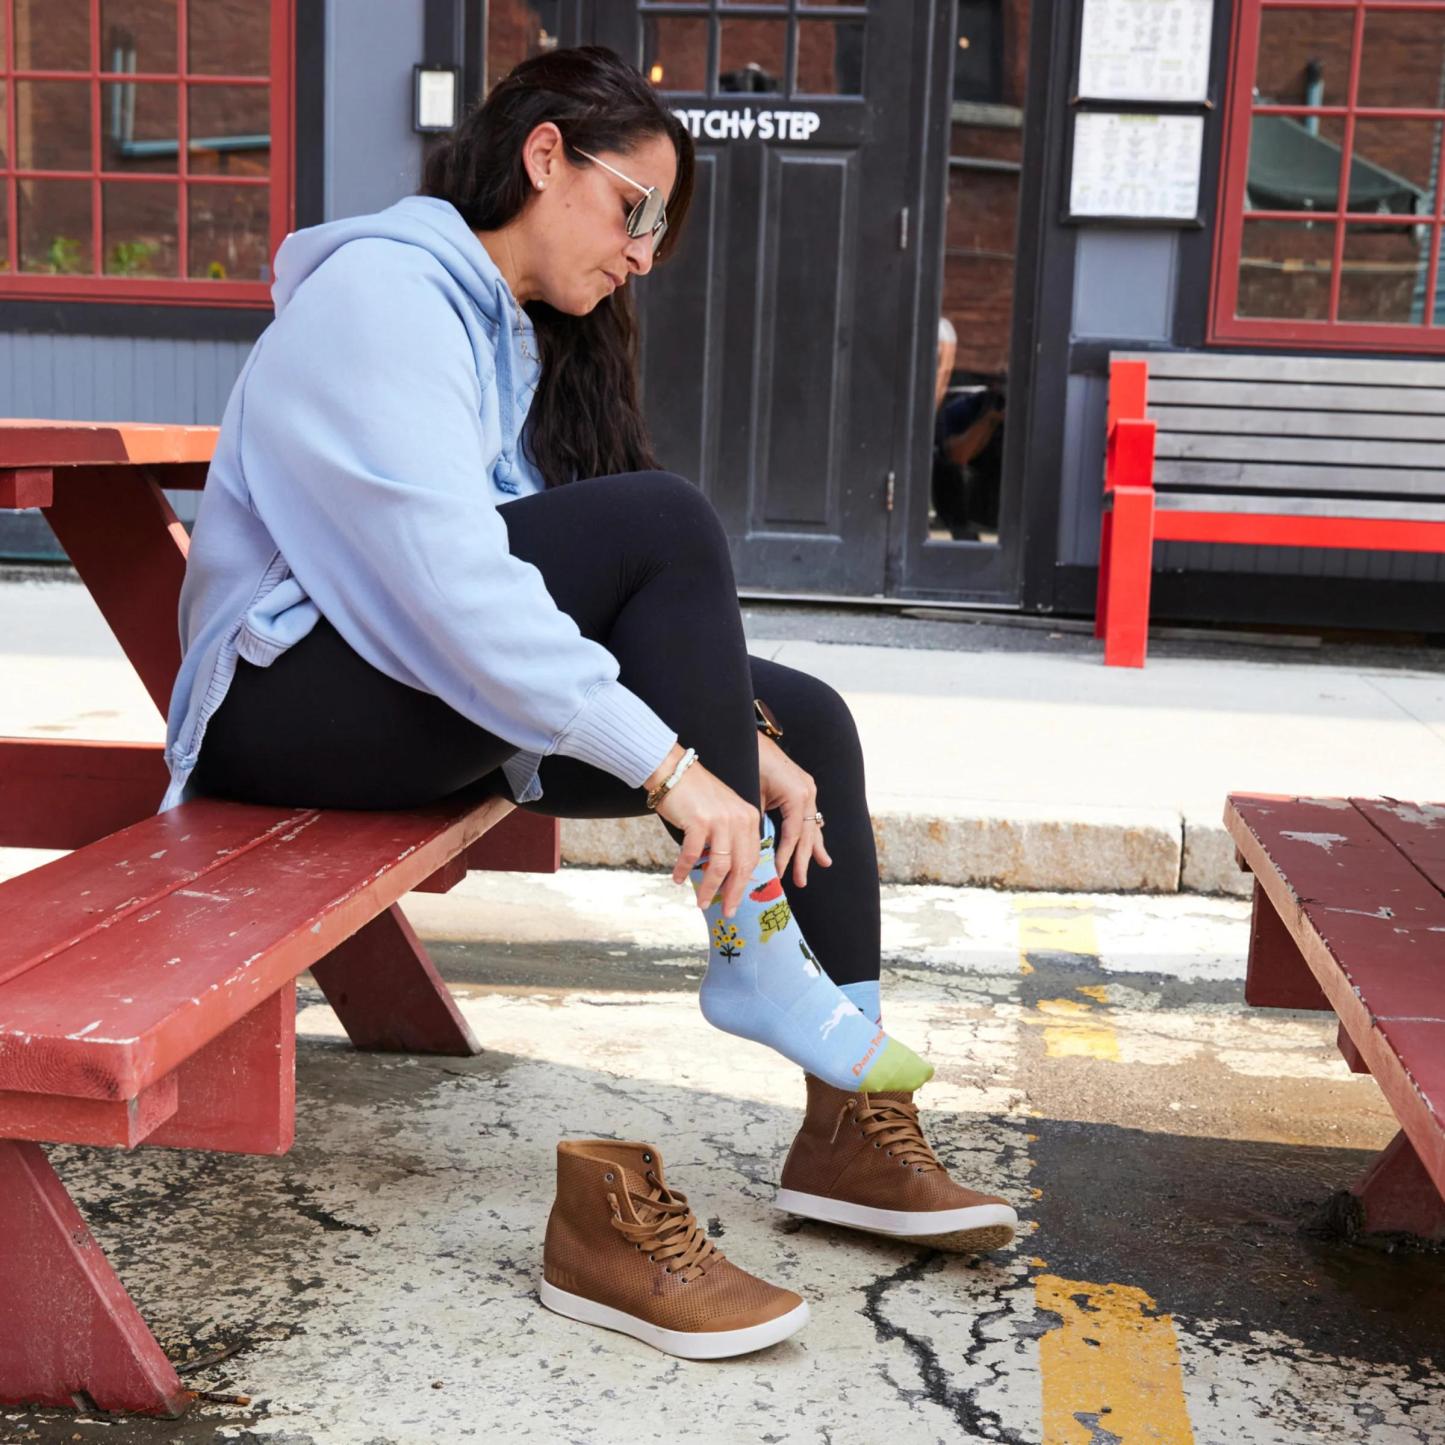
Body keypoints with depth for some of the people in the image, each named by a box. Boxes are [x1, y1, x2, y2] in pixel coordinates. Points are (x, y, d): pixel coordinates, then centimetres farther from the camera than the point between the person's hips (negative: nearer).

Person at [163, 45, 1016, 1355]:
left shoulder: (524, 337, 15)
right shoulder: (384, 289, -14)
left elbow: (622, 606, 6)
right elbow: (446, 580, -28)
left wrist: (737, 731, -8)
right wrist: (669, 764, -30)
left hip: (457, 695, 9)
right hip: (292, 699, -9)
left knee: (807, 717, -1)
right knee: (659, 520, -27)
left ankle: (850, 1126, -3)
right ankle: (754, 953, -19)